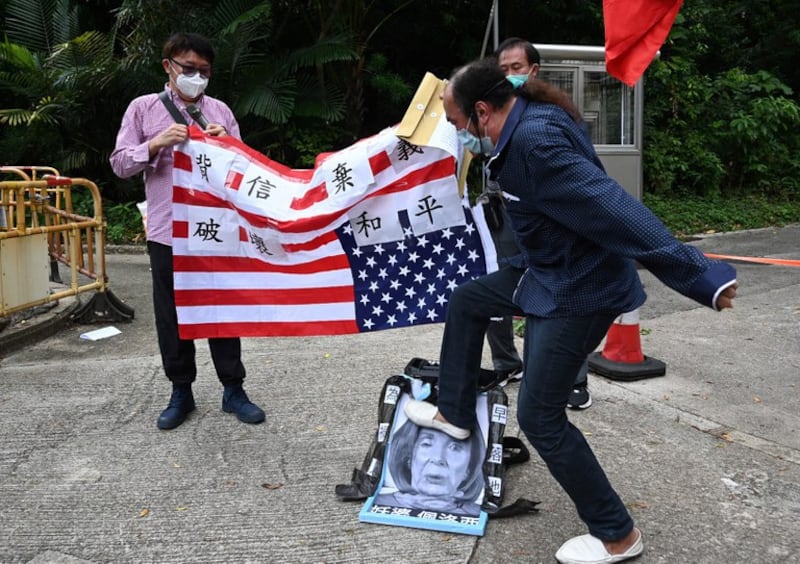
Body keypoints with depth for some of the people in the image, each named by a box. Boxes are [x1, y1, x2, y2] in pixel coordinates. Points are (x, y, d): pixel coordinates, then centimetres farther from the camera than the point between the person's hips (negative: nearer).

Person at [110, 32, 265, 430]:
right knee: (172, 315, 8)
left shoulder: (220, 111, 8)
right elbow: (120, 164, 2)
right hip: (167, 232, 0)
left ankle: (233, 389, 17)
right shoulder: (143, 108, 5)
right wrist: (156, 144, -15)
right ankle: (181, 392, 22)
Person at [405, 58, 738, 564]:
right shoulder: (531, 116, 0)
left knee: (539, 416, -4)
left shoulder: (535, 142, -30)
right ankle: (456, 413, 39)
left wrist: (699, 277, -36)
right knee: (466, 300, 22)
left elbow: (615, 209, -35)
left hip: (580, 290, -10)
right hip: (551, 274, 10)